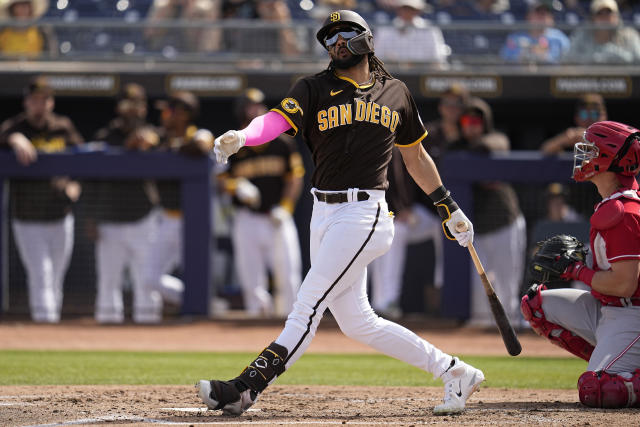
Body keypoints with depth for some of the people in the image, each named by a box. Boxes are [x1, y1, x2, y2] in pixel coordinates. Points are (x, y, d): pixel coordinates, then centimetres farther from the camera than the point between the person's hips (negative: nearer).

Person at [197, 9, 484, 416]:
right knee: (357, 322, 7)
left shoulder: (396, 93, 10)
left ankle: (247, 389, -18)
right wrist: (241, 137, -33)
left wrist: (451, 208, 25)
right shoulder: (315, 89, 8)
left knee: (308, 306, -12)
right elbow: (277, 119, -12)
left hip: (364, 212, -4)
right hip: (324, 215, 4)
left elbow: (416, 157, 22)